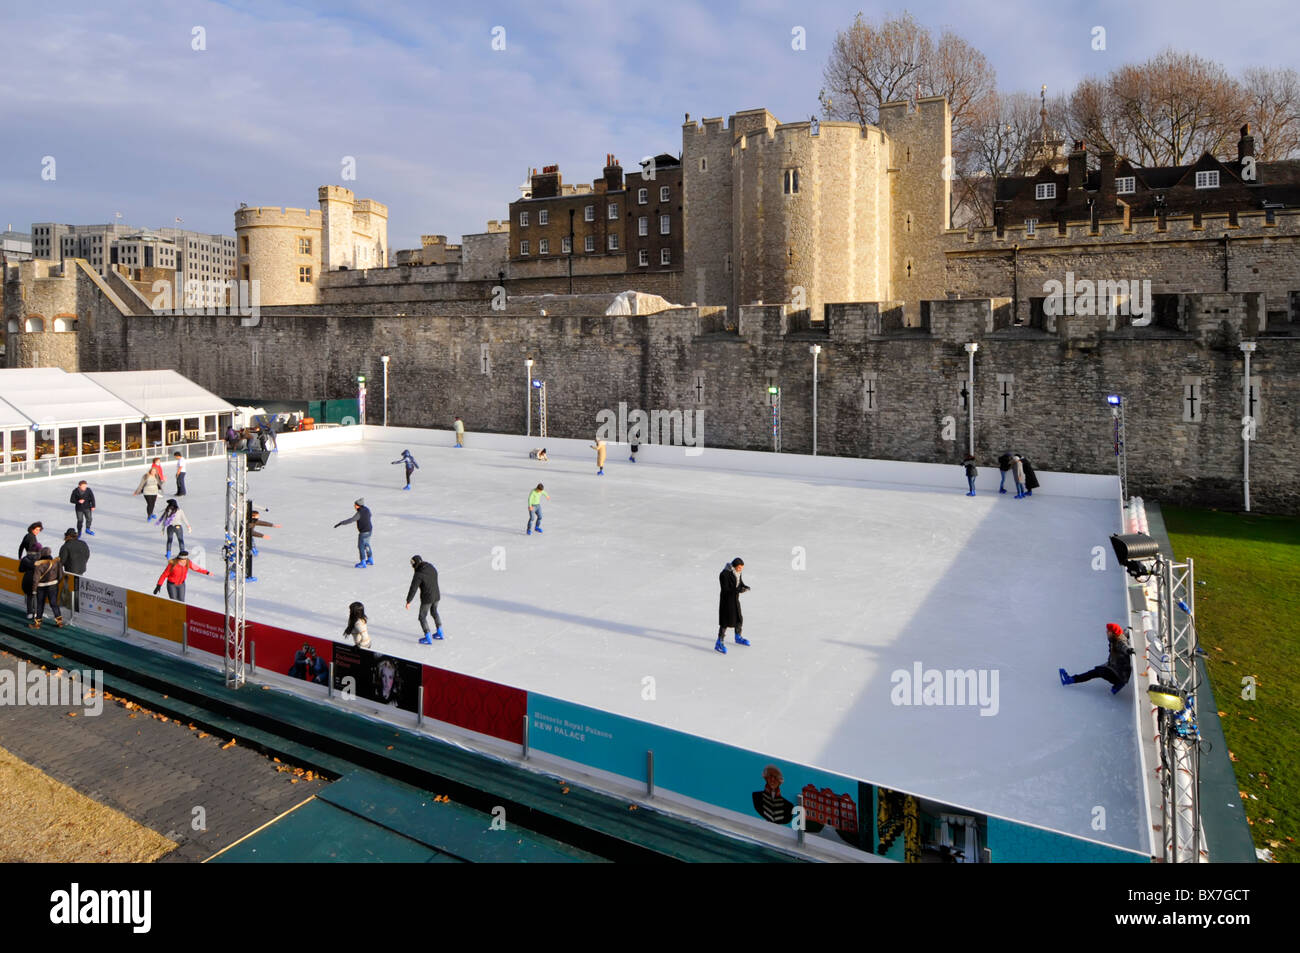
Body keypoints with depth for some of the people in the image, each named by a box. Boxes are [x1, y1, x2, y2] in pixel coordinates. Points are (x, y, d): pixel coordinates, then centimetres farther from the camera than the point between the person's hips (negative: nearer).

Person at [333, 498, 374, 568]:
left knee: (361, 546, -1)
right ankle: (370, 560, 32)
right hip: (369, 530, 9)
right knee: (366, 545, 22)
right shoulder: (367, 509, 1)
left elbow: (351, 520, -30)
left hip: (364, 532, -9)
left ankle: (363, 563, 1)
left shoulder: (359, 513, -23)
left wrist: (340, 523, -30)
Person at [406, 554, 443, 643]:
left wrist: (408, 602, -10)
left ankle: (428, 639, 15)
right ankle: (439, 633, 37)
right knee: (434, 612, 28)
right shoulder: (432, 568, 0)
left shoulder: (418, 574, -23)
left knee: (422, 617, 11)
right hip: (436, 596, 7)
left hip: (427, 599, -7)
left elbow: (413, 589, -20)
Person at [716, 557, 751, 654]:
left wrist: (745, 587, -10)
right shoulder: (724, 574, -23)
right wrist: (739, 590, -32)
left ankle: (738, 638, 42)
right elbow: (725, 589, -24)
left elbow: (740, 583, 13)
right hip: (726, 601, -8)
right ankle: (719, 643, 1)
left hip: (735, 600, 8)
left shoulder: (738, 573, 2)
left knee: (739, 619, 20)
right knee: (725, 622, -7)